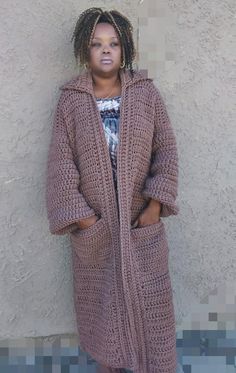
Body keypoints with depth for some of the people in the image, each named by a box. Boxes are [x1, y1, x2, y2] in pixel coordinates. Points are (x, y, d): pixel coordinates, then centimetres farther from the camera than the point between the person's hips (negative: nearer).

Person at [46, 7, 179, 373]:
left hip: (141, 218, 1)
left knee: (148, 294, 10)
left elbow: (166, 148, -1)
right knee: (101, 293, 13)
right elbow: (61, 162, -5)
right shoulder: (70, 100, -3)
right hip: (94, 221, 0)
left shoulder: (146, 92, -1)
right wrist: (79, 215, -11)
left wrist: (157, 201, -10)